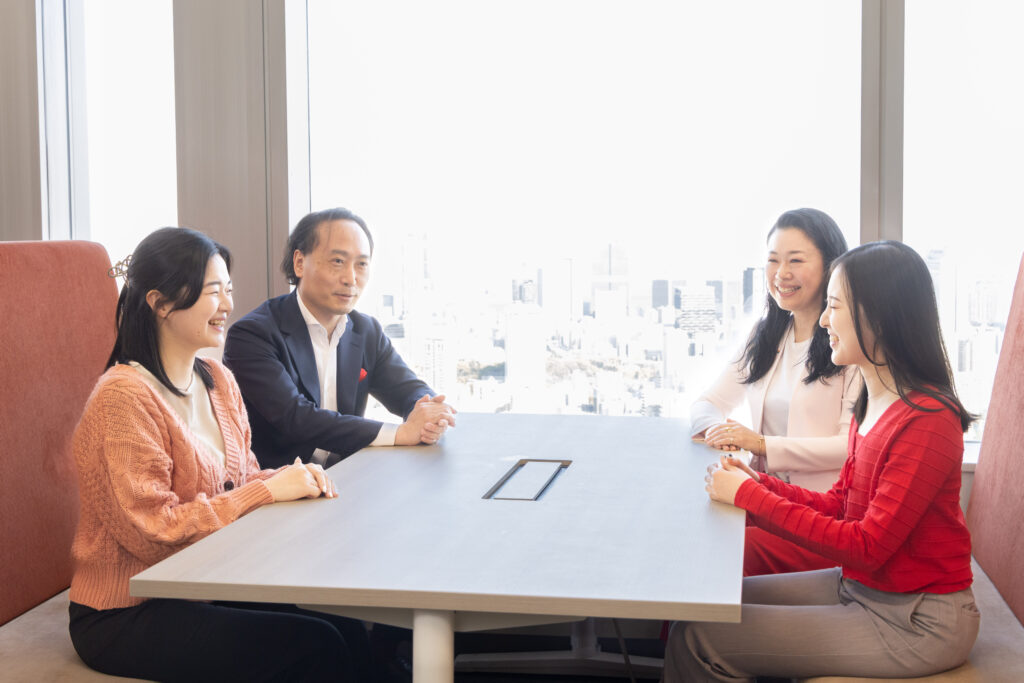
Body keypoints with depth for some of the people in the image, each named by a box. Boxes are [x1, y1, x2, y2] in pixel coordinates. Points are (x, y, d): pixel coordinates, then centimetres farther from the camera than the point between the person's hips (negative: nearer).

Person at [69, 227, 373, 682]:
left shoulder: (218, 381, 8)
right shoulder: (124, 396, -18)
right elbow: (152, 531, -20)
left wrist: (289, 477, -8)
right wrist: (267, 490, -19)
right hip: (126, 616, -7)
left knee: (348, 631, -13)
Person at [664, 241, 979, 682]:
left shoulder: (926, 421, -23)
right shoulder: (872, 403, 6)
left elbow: (867, 546, -23)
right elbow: (838, 504, 11)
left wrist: (751, 496, -19)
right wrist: (759, 484, -4)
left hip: (914, 623, -9)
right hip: (859, 587, 9)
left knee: (699, 642, -13)